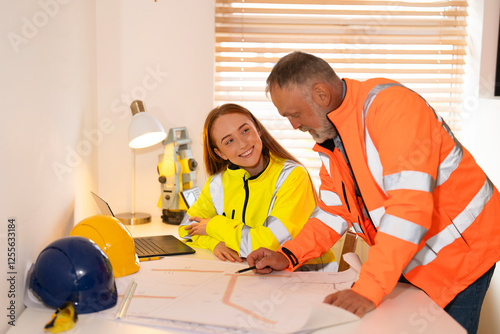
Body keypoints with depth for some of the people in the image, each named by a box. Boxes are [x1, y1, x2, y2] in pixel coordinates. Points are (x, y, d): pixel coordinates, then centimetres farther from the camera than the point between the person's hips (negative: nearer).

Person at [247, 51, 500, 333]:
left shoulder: (391, 104, -26)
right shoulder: (330, 138, 2)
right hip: (406, 261, 7)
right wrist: (288, 256, -4)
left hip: (460, 253, -7)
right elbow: (335, 211, 9)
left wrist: (368, 289, -36)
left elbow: (409, 202, -34)